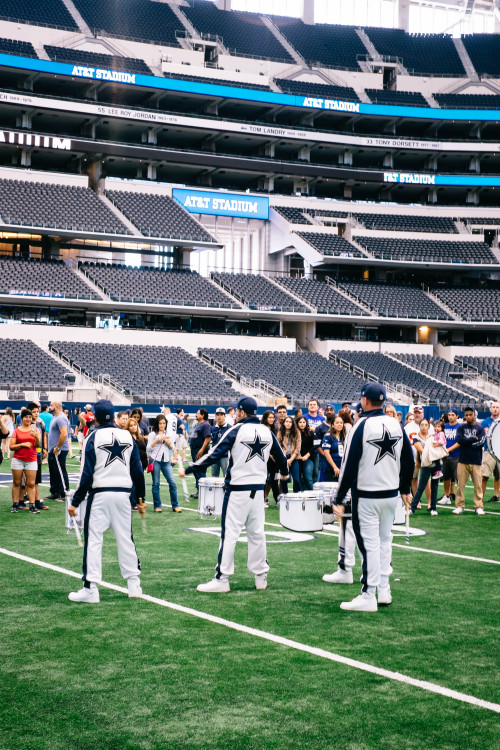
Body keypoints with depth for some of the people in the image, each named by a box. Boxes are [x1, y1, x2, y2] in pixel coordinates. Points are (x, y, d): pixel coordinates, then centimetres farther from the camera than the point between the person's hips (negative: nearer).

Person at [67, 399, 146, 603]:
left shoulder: (93, 437, -5)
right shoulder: (127, 436, 6)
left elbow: (87, 473, -9)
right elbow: (137, 470, 8)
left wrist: (75, 501, -5)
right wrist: (141, 498, 17)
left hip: (100, 494, -4)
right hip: (123, 493, 4)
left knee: (93, 539, 0)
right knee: (125, 538, 12)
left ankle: (90, 588, -3)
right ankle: (134, 584, 17)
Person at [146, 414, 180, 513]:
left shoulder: (168, 434, 14)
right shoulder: (152, 434, 2)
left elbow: (172, 449, 16)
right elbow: (148, 449, -3)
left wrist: (168, 443, -4)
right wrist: (156, 440, -13)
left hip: (166, 460, 3)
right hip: (155, 460, -3)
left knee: (172, 482, -3)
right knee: (156, 483, 1)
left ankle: (175, 505, 3)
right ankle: (157, 506, 10)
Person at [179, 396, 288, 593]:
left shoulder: (236, 430, -9)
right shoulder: (267, 432, 6)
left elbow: (214, 455, -14)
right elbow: (280, 456, 18)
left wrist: (188, 470, -9)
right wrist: (284, 472, 40)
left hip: (237, 490, -5)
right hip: (258, 489, 5)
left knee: (229, 533, -3)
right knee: (257, 533, 13)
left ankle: (221, 579, -3)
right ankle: (261, 577, 18)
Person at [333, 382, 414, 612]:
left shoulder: (361, 426, -14)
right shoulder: (396, 425, 4)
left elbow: (349, 465, -15)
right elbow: (408, 460, 11)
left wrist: (340, 499, -11)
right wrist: (405, 489, 23)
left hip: (366, 496, -6)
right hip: (391, 494, 6)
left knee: (369, 544, -3)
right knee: (385, 540, 17)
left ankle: (368, 597, 1)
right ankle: (384, 591, 22)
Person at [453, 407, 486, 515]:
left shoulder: (480, 428, 7)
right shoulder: (461, 427, 9)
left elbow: (481, 442, -8)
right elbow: (459, 440, -9)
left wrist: (467, 442, -7)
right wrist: (474, 439, -8)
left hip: (476, 461, 0)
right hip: (463, 460, 1)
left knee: (478, 485, -2)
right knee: (460, 484, 0)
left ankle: (479, 506, 6)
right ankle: (459, 506, 6)